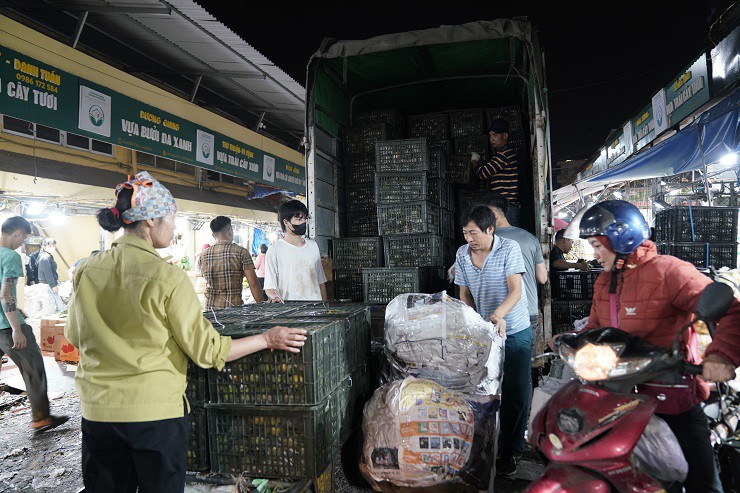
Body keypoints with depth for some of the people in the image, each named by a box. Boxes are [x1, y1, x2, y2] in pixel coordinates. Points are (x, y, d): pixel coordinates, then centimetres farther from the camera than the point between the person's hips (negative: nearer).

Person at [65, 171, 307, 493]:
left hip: (97, 410, 5)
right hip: (155, 411, -5)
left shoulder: (87, 270, -2)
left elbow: (74, 335, 14)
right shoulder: (166, 277, -18)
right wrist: (267, 339, -5)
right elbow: (206, 351, -13)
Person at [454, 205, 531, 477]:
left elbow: (516, 290, -21)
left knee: (516, 393, 1)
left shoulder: (509, 248, -13)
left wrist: (499, 314, -40)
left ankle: (512, 450, 17)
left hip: (515, 332, -3)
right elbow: (465, 294, 8)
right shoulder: (462, 254, 1)